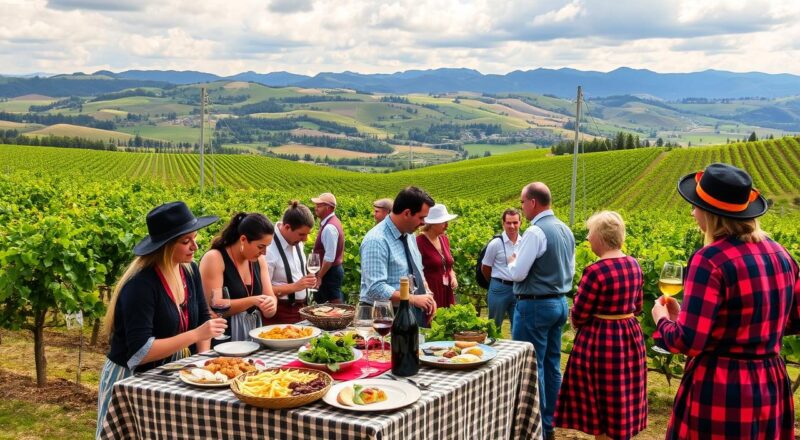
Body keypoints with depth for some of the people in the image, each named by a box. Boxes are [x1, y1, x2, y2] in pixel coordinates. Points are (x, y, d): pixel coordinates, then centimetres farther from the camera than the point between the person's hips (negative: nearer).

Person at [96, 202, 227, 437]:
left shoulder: (189, 270, -2)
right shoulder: (141, 284, -24)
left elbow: (202, 318, 7)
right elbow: (140, 351, -28)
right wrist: (196, 334, -29)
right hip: (131, 380, -6)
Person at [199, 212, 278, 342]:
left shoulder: (259, 261, 9)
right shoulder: (214, 259, -9)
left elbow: (270, 297, 8)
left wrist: (271, 304, -14)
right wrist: (252, 301, -20)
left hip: (253, 334, 6)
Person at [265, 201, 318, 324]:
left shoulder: (296, 242, 2)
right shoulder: (269, 248, -22)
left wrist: (307, 280, 1)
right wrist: (295, 286, -24)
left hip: (300, 309, 7)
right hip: (280, 314, -7)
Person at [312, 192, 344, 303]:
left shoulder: (329, 227, -22)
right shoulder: (332, 221, 10)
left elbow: (329, 258, -25)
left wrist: (319, 276, -18)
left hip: (330, 272, -10)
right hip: (334, 270, 10)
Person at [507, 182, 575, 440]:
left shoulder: (535, 232, -19)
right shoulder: (566, 230, 9)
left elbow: (517, 274, -19)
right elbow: (570, 271, 18)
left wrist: (513, 261, 1)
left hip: (535, 306, -9)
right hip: (560, 303, 9)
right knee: (552, 365, 13)